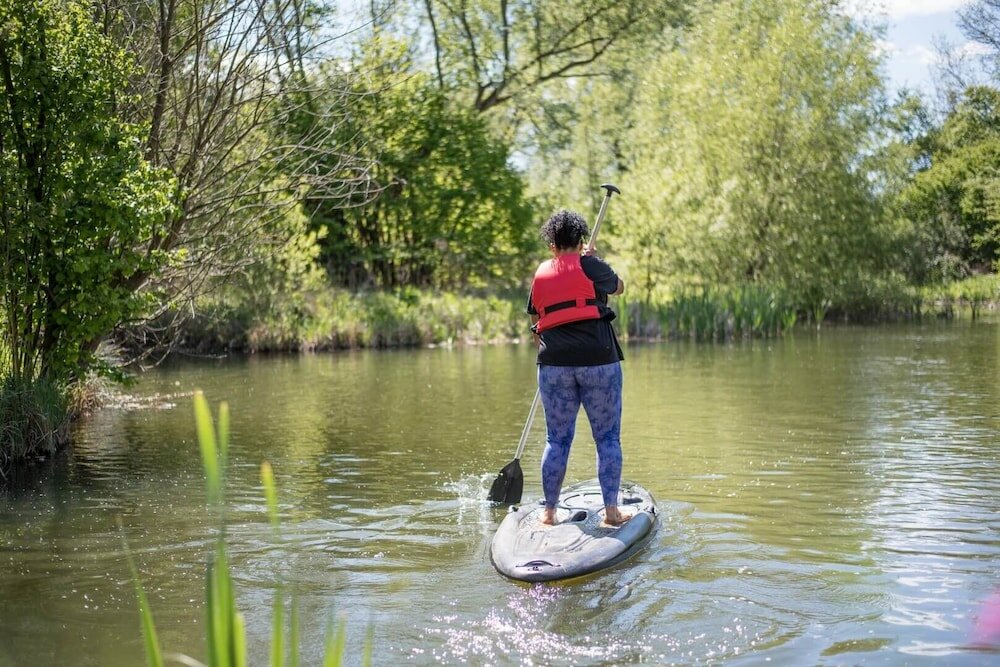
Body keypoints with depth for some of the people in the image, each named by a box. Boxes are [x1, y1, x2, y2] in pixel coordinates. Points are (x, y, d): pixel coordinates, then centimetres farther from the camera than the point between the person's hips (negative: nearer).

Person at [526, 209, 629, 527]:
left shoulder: (540, 275, 12)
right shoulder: (590, 266, 0)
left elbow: (536, 324, 18)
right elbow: (619, 287, 19)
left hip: (554, 364, 3)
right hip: (599, 360, -3)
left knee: (557, 439, 9)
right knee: (608, 437, 4)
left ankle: (549, 512, 10)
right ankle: (611, 510, 3)